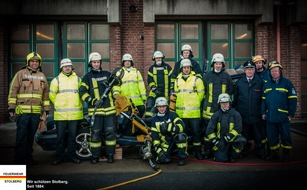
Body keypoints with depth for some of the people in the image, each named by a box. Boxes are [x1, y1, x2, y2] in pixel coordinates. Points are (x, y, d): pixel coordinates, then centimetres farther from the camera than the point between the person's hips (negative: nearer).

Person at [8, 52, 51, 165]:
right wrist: (11, 108, -7)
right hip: (22, 111, -4)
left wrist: (47, 109, 13)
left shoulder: (42, 76, 16)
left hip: (36, 112, 4)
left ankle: (28, 157, 21)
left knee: (31, 136, 11)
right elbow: (13, 91, -2)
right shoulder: (20, 74, 2)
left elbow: (46, 94, 17)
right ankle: (19, 159, 9)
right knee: (21, 136, -1)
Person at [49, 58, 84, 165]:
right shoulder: (56, 80, 8)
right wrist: (59, 105, 7)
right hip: (60, 114, -1)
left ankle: (72, 156, 17)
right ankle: (59, 157, 15)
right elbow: (52, 95, 10)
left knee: (72, 136, 7)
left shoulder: (78, 79, 11)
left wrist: (76, 105, 8)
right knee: (60, 136, 4)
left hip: (75, 113, 1)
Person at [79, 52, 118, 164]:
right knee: (95, 133, 1)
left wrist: (115, 94, 7)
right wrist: (93, 101, -13)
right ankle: (95, 156, 15)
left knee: (110, 132, 2)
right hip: (95, 109, -2)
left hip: (109, 108, 2)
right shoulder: (87, 77, 7)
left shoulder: (107, 74, 14)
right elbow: (82, 92, -1)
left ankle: (110, 155, 14)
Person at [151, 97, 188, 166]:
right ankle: (169, 152, 16)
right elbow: (154, 135, -1)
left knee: (180, 136, -36)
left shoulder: (172, 115, -6)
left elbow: (181, 126, -22)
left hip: (176, 139, -2)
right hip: (166, 143, 2)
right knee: (162, 159, -21)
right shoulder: (154, 119, 3)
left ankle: (182, 158, -15)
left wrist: (171, 128, -39)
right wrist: (158, 149, -13)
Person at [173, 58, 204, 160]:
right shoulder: (177, 80, 12)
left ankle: (197, 151, 14)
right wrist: (181, 104, 13)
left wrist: (194, 104, 6)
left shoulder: (197, 79, -1)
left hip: (194, 112, -3)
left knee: (196, 132, 1)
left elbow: (201, 94, 2)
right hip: (181, 112, 3)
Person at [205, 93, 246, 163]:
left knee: (240, 140, -32)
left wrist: (228, 137, -21)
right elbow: (209, 130, -3)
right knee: (220, 159, -17)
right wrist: (215, 141, -11)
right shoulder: (216, 115, 0)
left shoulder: (236, 114, -2)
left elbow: (238, 128, -12)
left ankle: (233, 156, -3)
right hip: (220, 140, 0)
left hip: (232, 138, 0)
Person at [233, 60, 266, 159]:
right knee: (244, 136, 11)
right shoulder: (239, 82, 7)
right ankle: (244, 152, 24)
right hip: (243, 114, 1)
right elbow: (235, 99, 10)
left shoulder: (260, 82, 2)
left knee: (259, 136, 6)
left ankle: (261, 153, 21)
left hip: (256, 114, -1)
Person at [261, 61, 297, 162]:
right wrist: (263, 112, 7)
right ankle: (274, 153, 24)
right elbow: (263, 100, 14)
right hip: (270, 116, 4)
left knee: (285, 136, 6)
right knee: (271, 136, 11)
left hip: (283, 116, -4)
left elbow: (293, 99, -4)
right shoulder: (266, 84, 11)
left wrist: (291, 114, -9)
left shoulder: (287, 83, -2)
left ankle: (286, 154, 21)